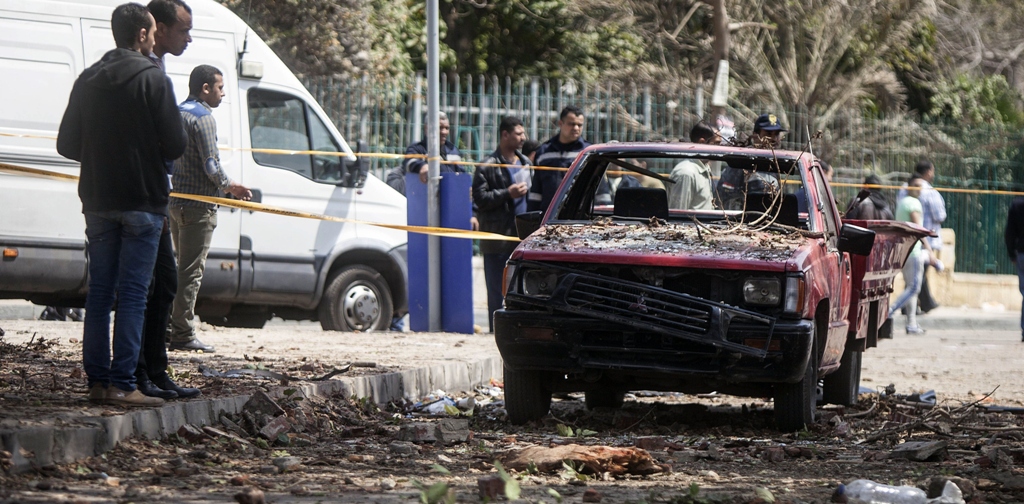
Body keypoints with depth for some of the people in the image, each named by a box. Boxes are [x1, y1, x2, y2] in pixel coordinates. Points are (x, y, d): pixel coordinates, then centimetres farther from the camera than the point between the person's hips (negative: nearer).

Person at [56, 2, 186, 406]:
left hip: (98, 202, 5)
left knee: (99, 293, 10)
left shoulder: (87, 81, 8)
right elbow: (175, 145, -12)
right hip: (142, 201, -5)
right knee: (132, 295, -4)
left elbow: (67, 144, 9)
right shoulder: (152, 80, -9)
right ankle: (122, 384, -8)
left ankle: (97, 380, 9)